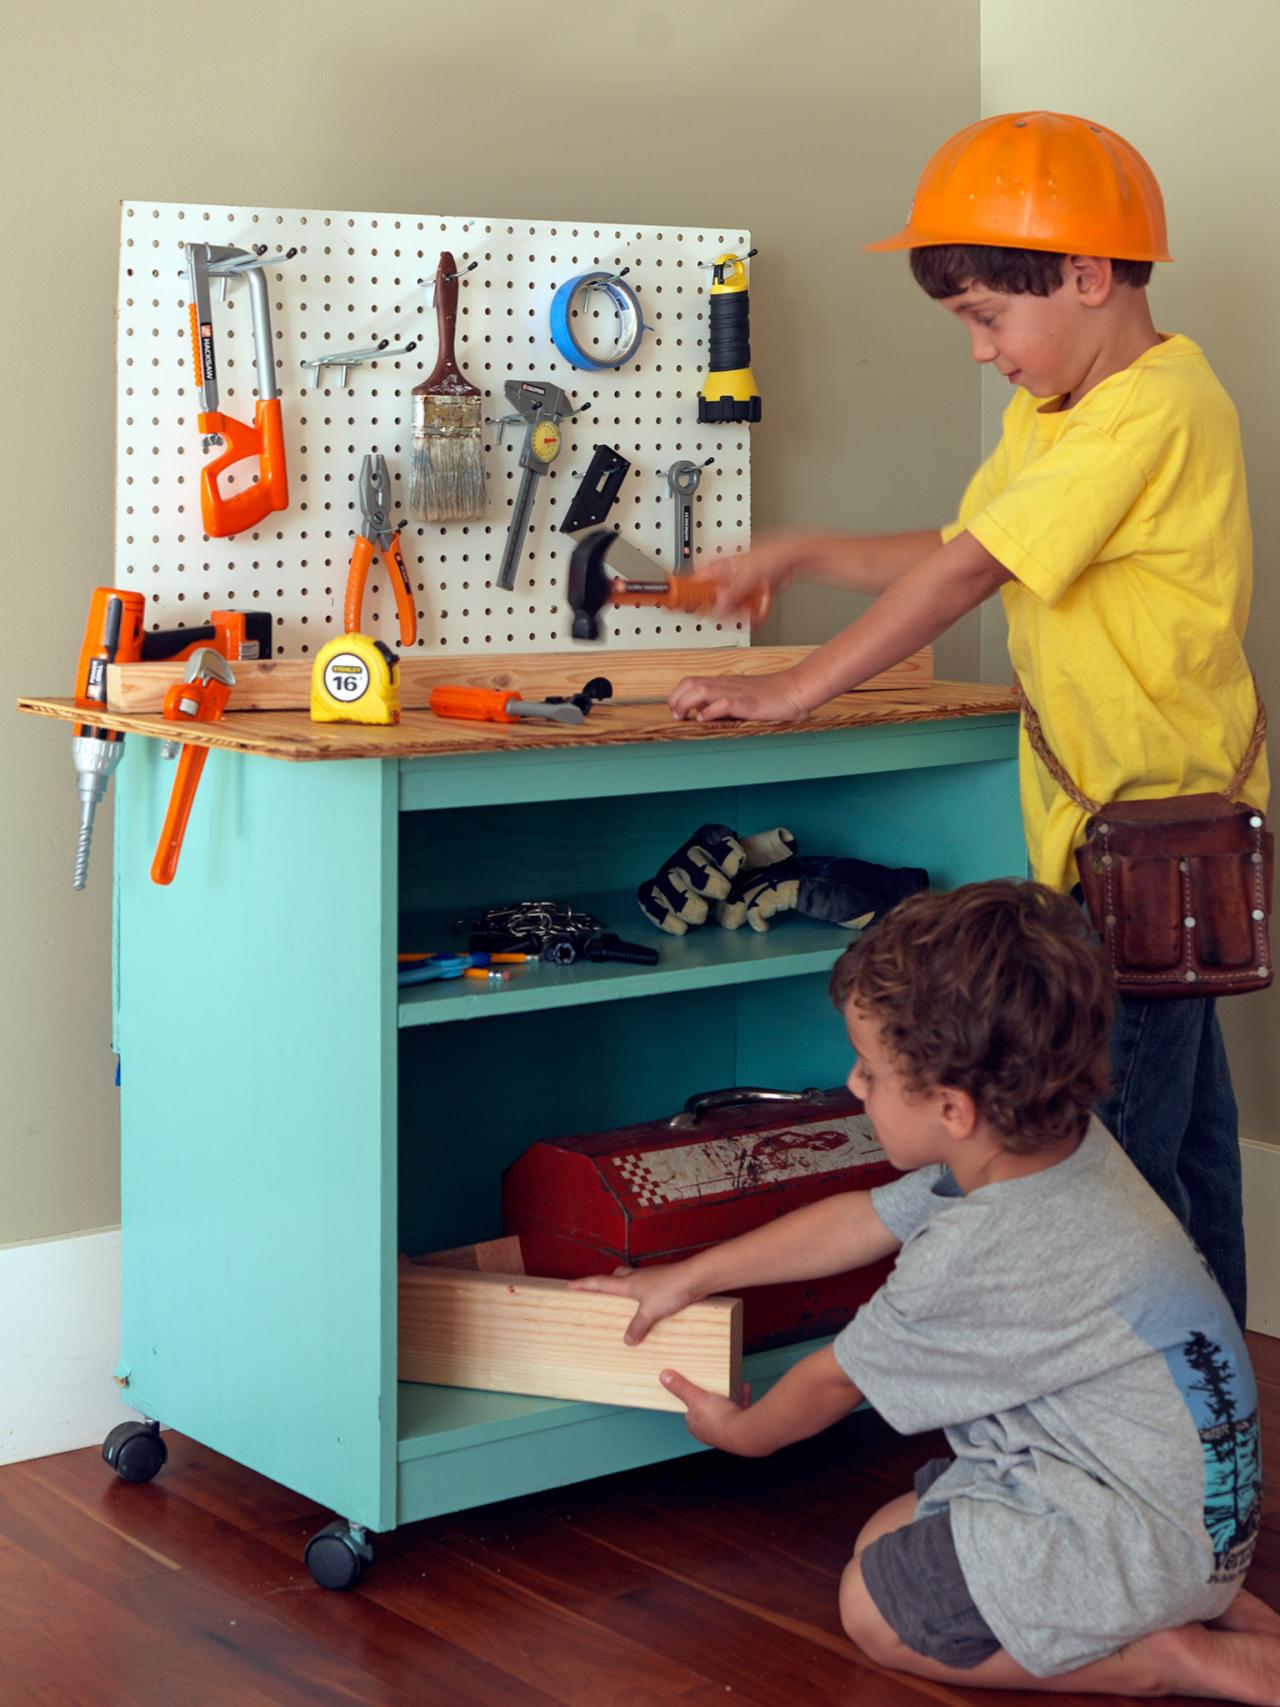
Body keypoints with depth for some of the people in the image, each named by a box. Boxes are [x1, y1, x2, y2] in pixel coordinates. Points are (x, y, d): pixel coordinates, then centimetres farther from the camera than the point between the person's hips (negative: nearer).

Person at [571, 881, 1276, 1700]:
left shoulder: (973, 1263, -30)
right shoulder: (1056, 1145, -4)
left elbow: (835, 1380, -10)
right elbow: (857, 1221, 10)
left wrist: (741, 1430, 13)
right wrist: (685, 1278, 19)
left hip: (1149, 1536, -9)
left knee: (878, 1605, 1)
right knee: (888, 1536, 17)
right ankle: (1205, 1598, 11)